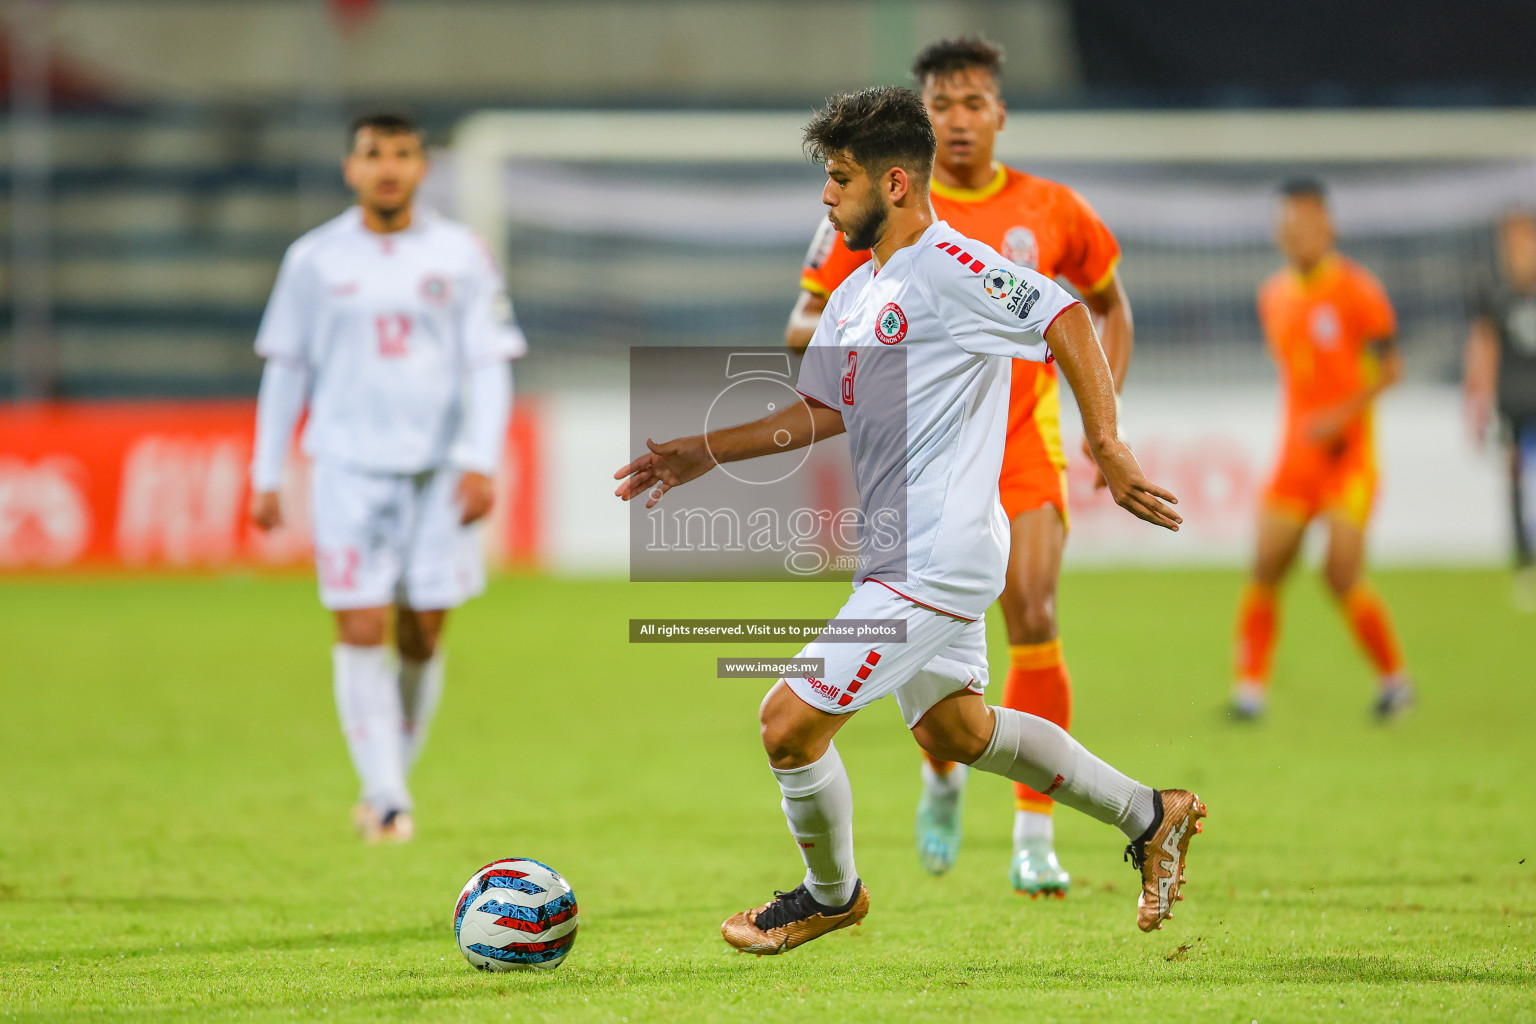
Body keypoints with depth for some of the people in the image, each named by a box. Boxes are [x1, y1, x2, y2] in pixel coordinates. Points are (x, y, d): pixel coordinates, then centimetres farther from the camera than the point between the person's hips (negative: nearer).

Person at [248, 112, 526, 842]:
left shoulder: (461, 255, 4)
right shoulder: (316, 259, 4)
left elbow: (489, 364, 3)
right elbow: (286, 368, 10)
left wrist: (482, 463, -8)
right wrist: (266, 474, 8)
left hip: (438, 469, 1)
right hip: (349, 466, -1)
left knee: (422, 637, 2)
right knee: (361, 631, -10)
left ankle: (392, 779, 19)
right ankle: (386, 799, -9)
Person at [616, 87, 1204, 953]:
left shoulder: (948, 266, -15)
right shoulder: (856, 295, 14)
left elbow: (1068, 322, -17)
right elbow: (824, 410, 22)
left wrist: (1108, 450, -21)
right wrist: (705, 452, 16)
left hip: (934, 562, -10)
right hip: (907, 551, 10)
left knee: (791, 724, -8)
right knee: (953, 729, 21)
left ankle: (831, 896, 16)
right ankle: (1150, 817, 31)